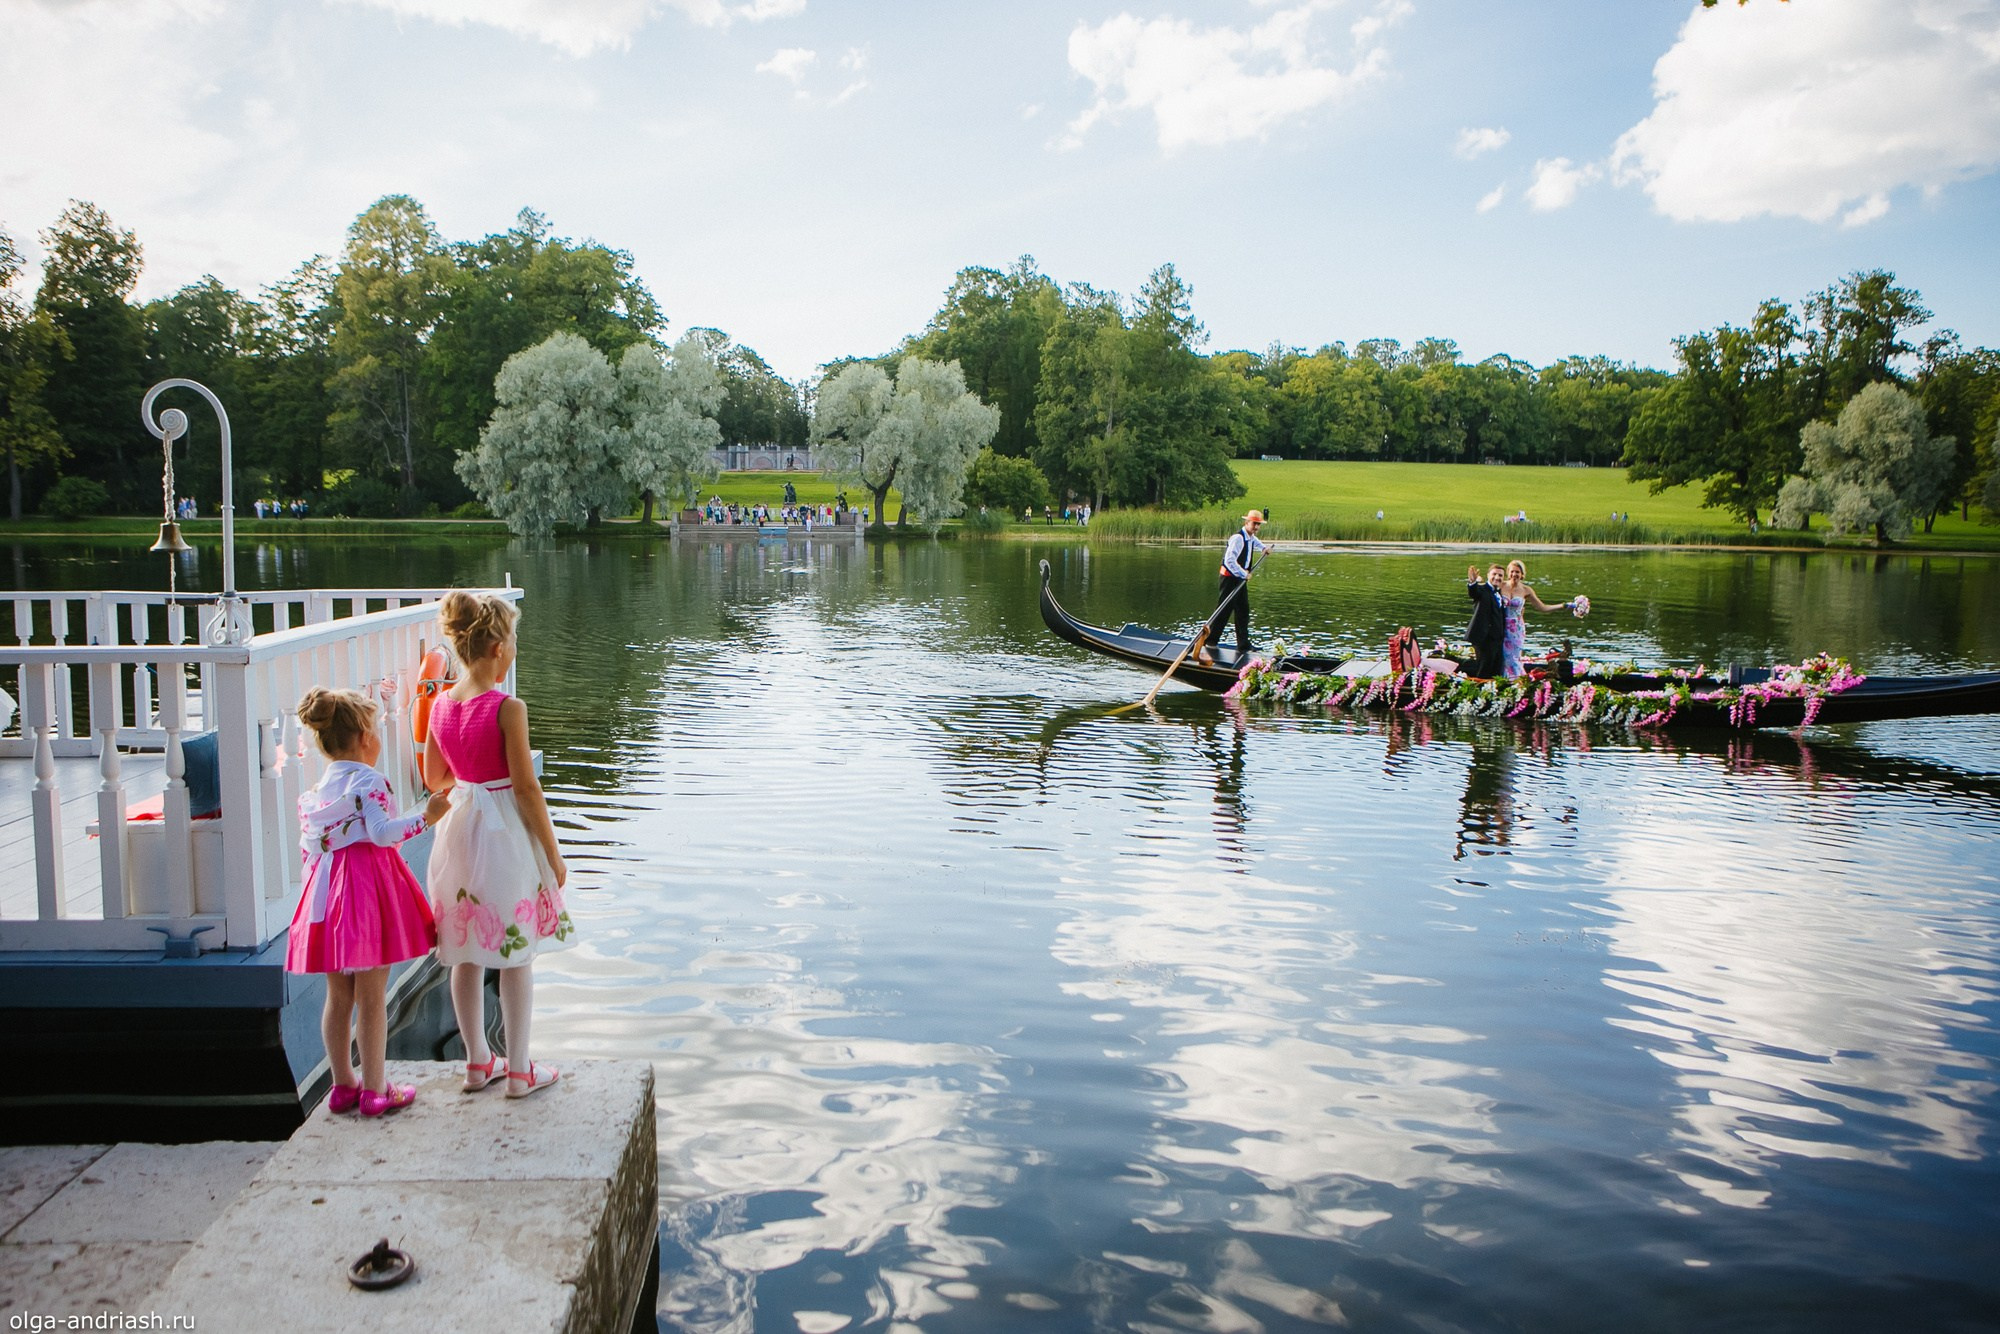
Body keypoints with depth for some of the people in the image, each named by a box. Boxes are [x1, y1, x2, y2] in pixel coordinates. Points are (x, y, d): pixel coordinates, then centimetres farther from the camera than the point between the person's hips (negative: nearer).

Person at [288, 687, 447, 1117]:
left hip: (326, 890, 8)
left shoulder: (317, 790, 13)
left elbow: (307, 848, 15)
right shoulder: (368, 781, -11)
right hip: (367, 889, -7)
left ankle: (343, 1084, 23)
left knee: (338, 997, 14)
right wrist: (425, 816, -17)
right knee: (372, 997, 0)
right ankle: (374, 1089, 7)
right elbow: (382, 832, -24)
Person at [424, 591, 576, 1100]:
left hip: (459, 828, 7)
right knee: (516, 954, 5)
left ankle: (477, 1062, 26)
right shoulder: (507, 708, -19)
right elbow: (526, 787, -17)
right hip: (504, 833, -7)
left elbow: (435, 778, 11)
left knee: (466, 954, 14)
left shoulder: (441, 705, 1)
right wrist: (553, 853, -9)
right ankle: (519, 1069, 13)